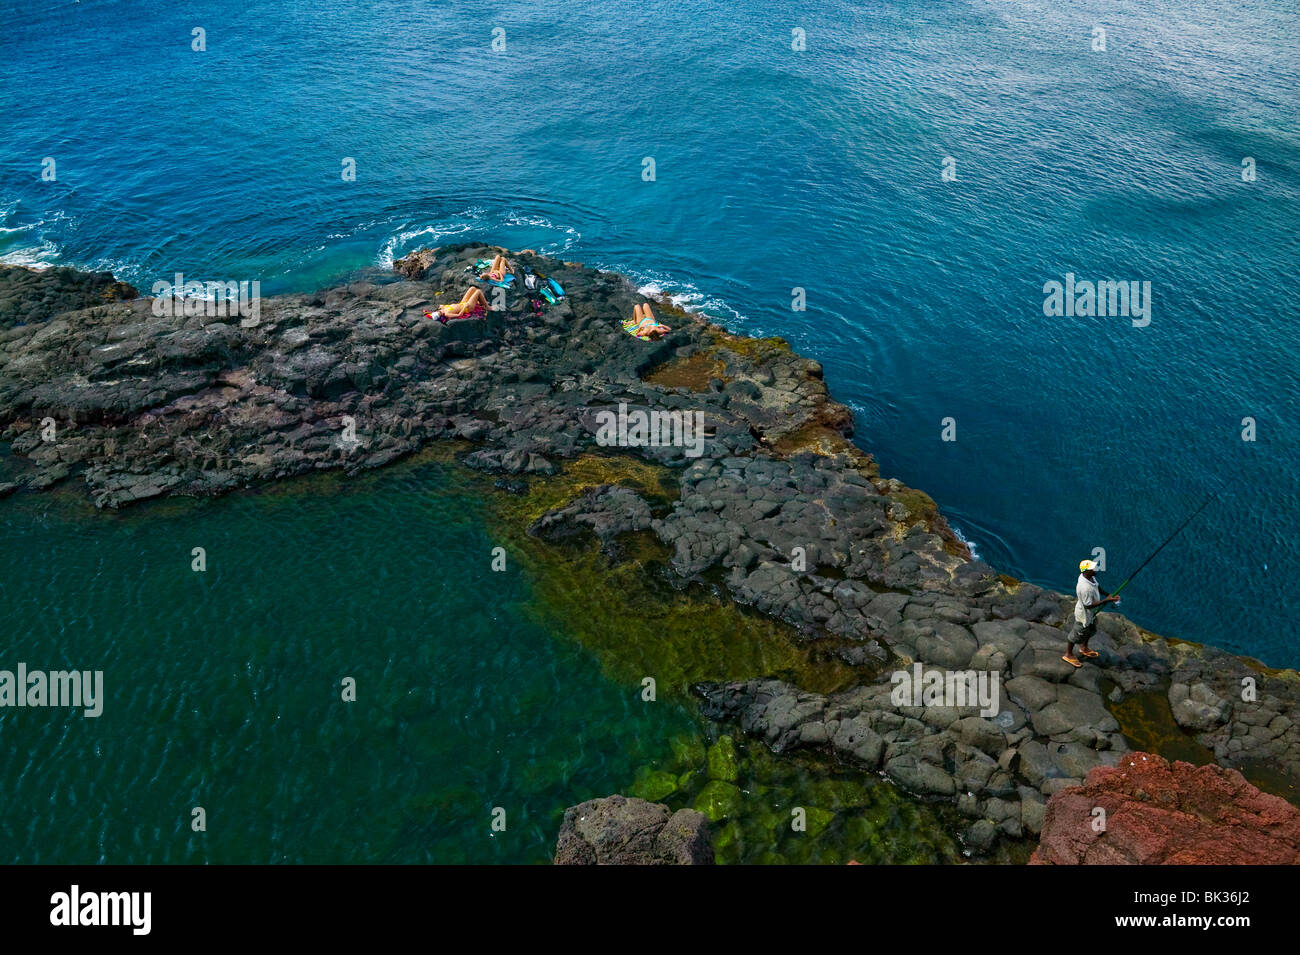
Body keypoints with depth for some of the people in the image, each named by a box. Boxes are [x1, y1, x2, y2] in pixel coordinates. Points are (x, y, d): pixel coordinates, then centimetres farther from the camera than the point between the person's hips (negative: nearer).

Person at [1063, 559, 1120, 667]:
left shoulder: (1090, 576, -13)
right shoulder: (1085, 588, -42)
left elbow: (1097, 586, 9)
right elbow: (1088, 605, -33)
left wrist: (1107, 595, -1)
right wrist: (1106, 600, -32)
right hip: (1084, 614, -9)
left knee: (1091, 630, 30)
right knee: (1077, 634, 13)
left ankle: (1084, 649, 55)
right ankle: (1068, 655, 36)